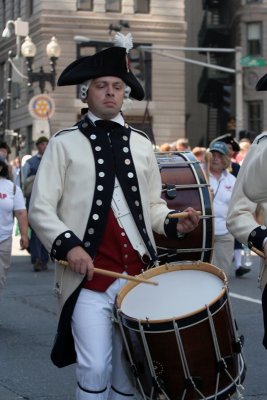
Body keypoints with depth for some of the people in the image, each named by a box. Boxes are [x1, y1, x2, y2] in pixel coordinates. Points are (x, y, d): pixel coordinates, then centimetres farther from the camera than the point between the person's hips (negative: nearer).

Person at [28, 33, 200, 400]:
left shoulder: (141, 144, 13)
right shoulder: (65, 143, 2)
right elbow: (40, 209, -3)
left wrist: (174, 223, -2)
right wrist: (68, 245, -19)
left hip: (139, 274, 4)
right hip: (89, 277, -4)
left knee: (129, 370, 9)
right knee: (94, 370, -10)